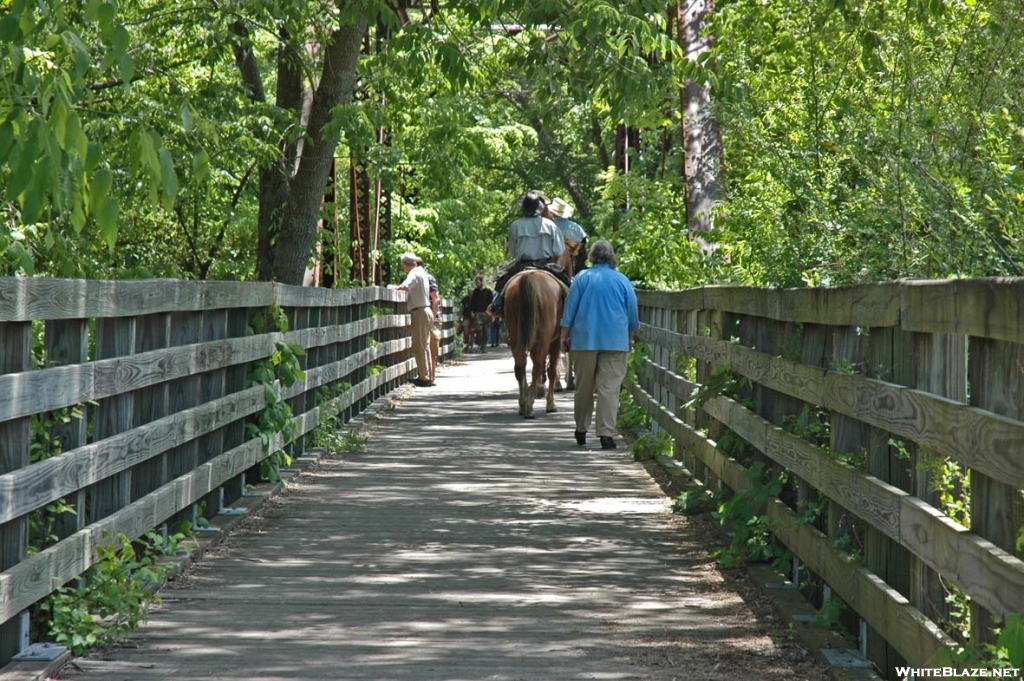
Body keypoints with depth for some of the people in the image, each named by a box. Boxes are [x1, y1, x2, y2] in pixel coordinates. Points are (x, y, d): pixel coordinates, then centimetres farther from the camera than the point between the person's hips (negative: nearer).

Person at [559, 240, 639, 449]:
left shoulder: (582, 278, 2)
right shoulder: (622, 280, 4)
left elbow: (569, 309, 1)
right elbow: (633, 314, 9)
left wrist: (564, 336, 8)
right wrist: (630, 338, 22)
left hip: (585, 340, 1)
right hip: (616, 342, -1)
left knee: (584, 387, 11)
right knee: (609, 388, -4)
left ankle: (581, 430, 20)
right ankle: (606, 433, -12)